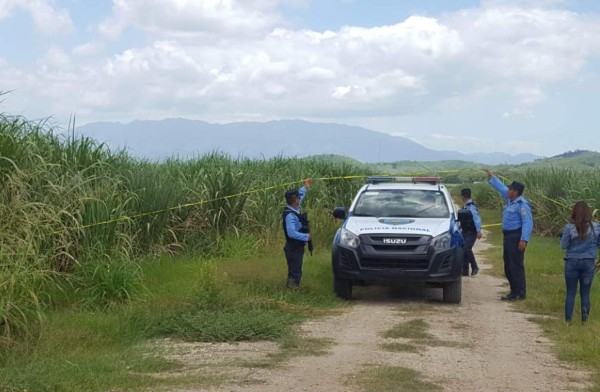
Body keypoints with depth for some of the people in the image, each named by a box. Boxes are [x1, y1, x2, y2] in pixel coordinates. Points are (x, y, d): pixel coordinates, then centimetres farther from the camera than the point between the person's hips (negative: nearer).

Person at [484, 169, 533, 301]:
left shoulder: (522, 205, -14)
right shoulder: (510, 200, 13)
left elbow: (528, 223, -21)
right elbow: (501, 188, 30)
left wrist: (524, 240, -27)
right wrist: (491, 177, 35)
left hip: (516, 237, -10)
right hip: (508, 236, 10)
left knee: (516, 265, -10)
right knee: (508, 266, 12)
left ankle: (520, 293, -7)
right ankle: (514, 292, 18)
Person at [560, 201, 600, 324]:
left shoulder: (569, 227, -12)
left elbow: (563, 246, -5)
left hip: (572, 262, -1)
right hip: (589, 263, 1)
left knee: (570, 292, 9)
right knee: (585, 293, 10)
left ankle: (568, 320, 10)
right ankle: (584, 319, 10)